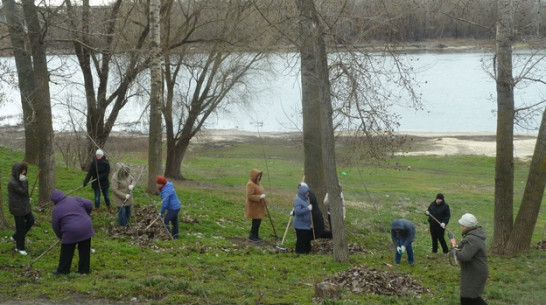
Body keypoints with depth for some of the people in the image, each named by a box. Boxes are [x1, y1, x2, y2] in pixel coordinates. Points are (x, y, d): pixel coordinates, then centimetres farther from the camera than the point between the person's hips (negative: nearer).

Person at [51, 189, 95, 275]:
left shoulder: (56, 209, 1)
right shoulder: (75, 199, 6)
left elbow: (55, 226, 7)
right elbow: (89, 204, 1)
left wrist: (61, 236, 22)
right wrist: (86, 214, 19)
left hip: (71, 233, -3)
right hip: (86, 229, 3)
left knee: (66, 252, 12)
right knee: (84, 251, 13)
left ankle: (63, 270, 21)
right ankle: (84, 269, 20)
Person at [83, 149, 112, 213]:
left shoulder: (106, 163, -9)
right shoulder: (93, 163, -11)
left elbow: (107, 173, -12)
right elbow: (89, 173, -17)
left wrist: (100, 177, -23)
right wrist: (85, 181, -27)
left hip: (105, 183, 1)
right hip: (96, 183, -1)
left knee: (106, 196, 16)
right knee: (97, 196, 4)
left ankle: (109, 208, 34)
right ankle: (96, 210, 17)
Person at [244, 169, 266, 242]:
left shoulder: (257, 183, 11)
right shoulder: (250, 184, -19)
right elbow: (250, 196, -23)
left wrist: (262, 196, 9)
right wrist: (260, 197, -25)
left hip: (258, 206, 9)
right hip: (254, 207, -9)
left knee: (258, 221, 12)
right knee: (256, 222, -6)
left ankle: (256, 236, 22)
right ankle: (251, 237, 4)